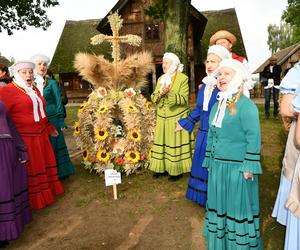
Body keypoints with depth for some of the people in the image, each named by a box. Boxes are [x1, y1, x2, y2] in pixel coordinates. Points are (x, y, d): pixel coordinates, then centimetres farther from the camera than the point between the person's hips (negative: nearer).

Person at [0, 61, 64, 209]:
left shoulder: (34, 90, 16)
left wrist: (50, 129, 30)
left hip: (41, 136, 8)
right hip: (24, 139, -7)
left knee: (44, 163, 17)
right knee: (31, 169, 4)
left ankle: (48, 190, 35)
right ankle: (34, 200, 20)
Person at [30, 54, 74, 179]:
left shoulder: (52, 83, 0)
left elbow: (59, 102, 0)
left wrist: (61, 122, -4)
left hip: (52, 120, -3)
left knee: (53, 147, 5)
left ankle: (59, 172, 18)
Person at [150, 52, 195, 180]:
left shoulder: (183, 78, -7)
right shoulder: (161, 79, 12)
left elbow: (184, 99, -14)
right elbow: (154, 98, 7)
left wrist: (169, 93, -24)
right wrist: (160, 93, -14)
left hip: (177, 118, -6)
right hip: (162, 118, 6)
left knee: (175, 143, 0)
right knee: (162, 142, 10)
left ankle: (177, 170, 12)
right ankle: (162, 167, 22)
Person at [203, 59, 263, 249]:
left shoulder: (246, 106, -13)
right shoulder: (217, 105, 10)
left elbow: (254, 138, -16)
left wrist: (249, 167, -17)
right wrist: (210, 160, 15)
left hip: (237, 167, -7)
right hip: (218, 166, 7)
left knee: (238, 205, 6)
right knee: (219, 204, 16)